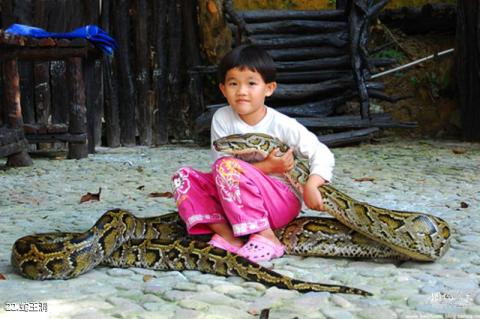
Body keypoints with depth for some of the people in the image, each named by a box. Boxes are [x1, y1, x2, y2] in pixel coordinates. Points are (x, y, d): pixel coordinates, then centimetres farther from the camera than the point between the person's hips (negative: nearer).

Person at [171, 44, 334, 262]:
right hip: (237, 203, 5)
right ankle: (228, 235, -22)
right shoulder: (222, 119, -5)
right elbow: (221, 169, -13)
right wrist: (266, 166, -23)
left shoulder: (282, 125, -12)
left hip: (282, 202, -5)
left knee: (227, 167, -29)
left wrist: (311, 186, -31)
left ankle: (266, 238, -27)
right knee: (184, 177, -10)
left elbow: (322, 154, -11)